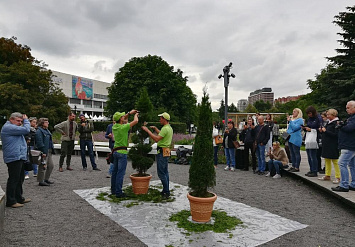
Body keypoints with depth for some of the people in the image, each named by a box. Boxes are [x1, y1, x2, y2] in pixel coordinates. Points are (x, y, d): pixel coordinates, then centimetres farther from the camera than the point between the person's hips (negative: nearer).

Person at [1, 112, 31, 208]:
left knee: (20, 179, 17)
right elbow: (26, 130, -18)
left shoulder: (13, 128, 22)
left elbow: (25, 132, 20)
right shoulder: (8, 127, -13)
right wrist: (26, 120, -7)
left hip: (19, 157, 11)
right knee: (14, 179, -5)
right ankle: (10, 201, 4)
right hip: (14, 157, -11)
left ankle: (19, 198, 27)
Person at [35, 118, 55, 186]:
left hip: (49, 151, 10)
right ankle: (41, 181, 9)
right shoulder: (39, 131, -14)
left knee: (51, 165, 14)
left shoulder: (46, 130, 15)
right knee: (43, 166, -2)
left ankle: (46, 179, 26)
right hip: (44, 152, -10)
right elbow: (40, 142, -20)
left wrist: (52, 149, 16)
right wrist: (43, 152, -21)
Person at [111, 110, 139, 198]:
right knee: (120, 172, -5)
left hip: (116, 151, 8)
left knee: (115, 171, 14)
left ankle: (113, 190, 24)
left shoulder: (114, 126, 6)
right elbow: (135, 121, -12)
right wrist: (135, 115, 9)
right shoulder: (123, 127, -16)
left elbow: (122, 120, 25)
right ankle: (118, 192, -2)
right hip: (122, 152, -8)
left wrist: (130, 113, 24)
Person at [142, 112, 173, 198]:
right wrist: (155, 128, 26)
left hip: (162, 152, -11)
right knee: (165, 172, 15)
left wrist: (147, 130, -22)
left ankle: (166, 192, -1)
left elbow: (156, 139, -27)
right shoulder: (169, 128, 14)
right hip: (166, 151, 11)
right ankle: (166, 190, 22)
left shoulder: (165, 128, -19)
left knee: (161, 172, -5)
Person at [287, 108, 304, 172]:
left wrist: (290, 121, -15)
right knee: (292, 153, 11)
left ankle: (297, 167, 0)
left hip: (296, 139, -9)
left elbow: (295, 127, -19)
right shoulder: (292, 119, 19)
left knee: (296, 153, -4)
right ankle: (293, 166, 18)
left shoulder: (300, 120, -6)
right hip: (290, 138, 9)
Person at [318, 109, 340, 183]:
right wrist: (322, 131, 2)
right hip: (326, 144, 9)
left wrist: (325, 131, -18)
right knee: (327, 160, 13)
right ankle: (327, 175, 21)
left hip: (333, 145, -9)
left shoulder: (336, 123, -12)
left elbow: (335, 135, -21)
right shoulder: (327, 122, 13)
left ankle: (338, 177, 5)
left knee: (335, 161, -3)